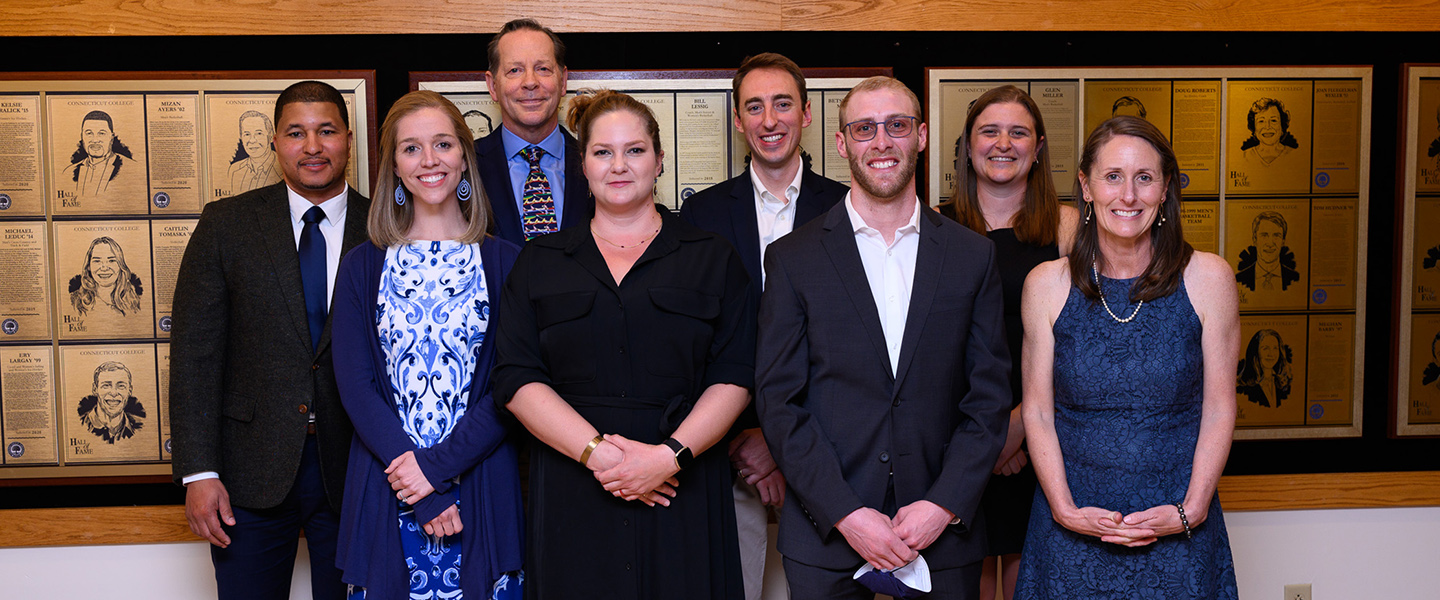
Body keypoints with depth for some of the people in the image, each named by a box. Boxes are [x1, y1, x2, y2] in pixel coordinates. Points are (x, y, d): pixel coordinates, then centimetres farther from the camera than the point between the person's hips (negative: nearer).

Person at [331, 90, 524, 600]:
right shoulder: (363, 266, 6)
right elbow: (354, 384, -2)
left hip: (482, 493, -1)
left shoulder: (503, 263, 3)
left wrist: (438, 466, -15)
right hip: (385, 498, 1)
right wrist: (412, 475, -13)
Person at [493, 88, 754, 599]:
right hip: (571, 495, 1)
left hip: (683, 492, 0)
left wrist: (672, 454, -14)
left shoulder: (712, 259, 8)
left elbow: (735, 378, 0)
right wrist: (597, 451, -12)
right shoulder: (539, 263, 10)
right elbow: (517, 379, 0)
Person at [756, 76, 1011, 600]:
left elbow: (989, 396, 3)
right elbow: (779, 402, -4)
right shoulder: (792, 258, 0)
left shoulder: (973, 254, 5)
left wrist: (944, 506, -9)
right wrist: (846, 514, -12)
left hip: (944, 535, 1)